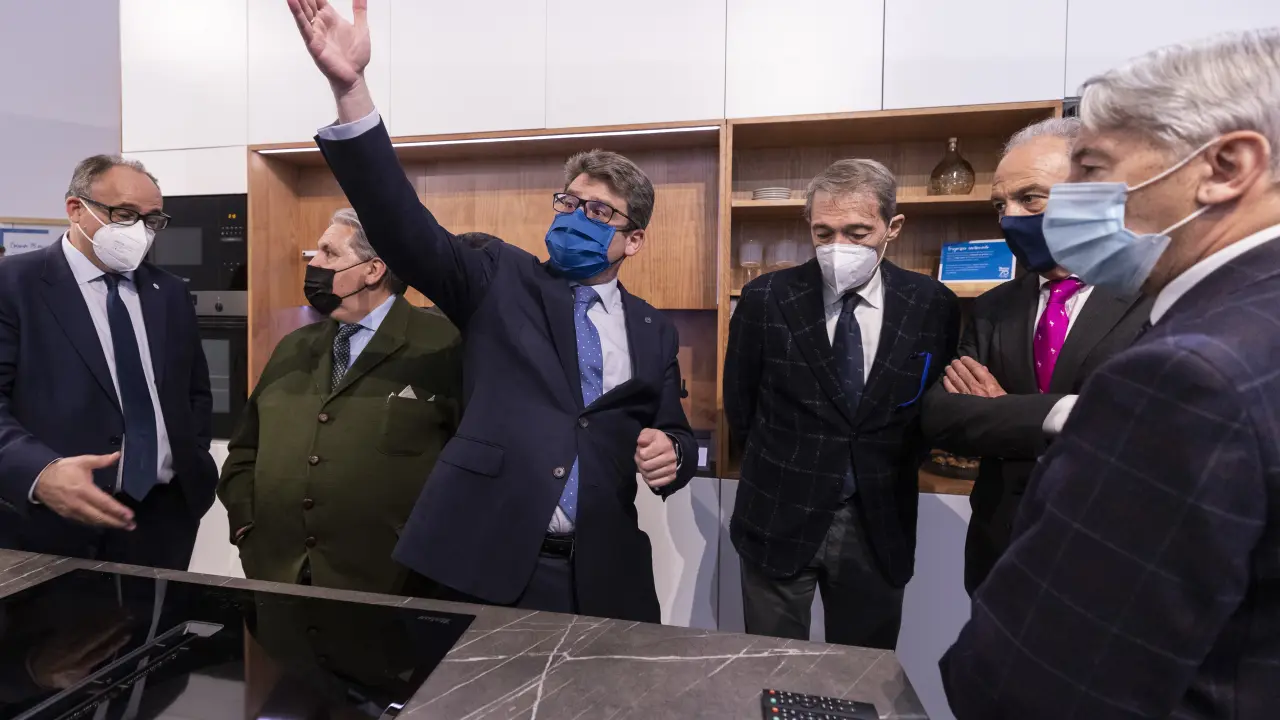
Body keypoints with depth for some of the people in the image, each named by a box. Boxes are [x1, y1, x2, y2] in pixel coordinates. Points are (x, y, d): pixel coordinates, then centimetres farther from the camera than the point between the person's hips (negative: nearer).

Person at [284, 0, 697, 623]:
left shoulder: (653, 333, 8)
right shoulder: (503, 280, 1)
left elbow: (676, 436, 15)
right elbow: (405, 230, -13)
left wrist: (671, 454, -10)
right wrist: (349, 89, -25)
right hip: (485, 563, -2)